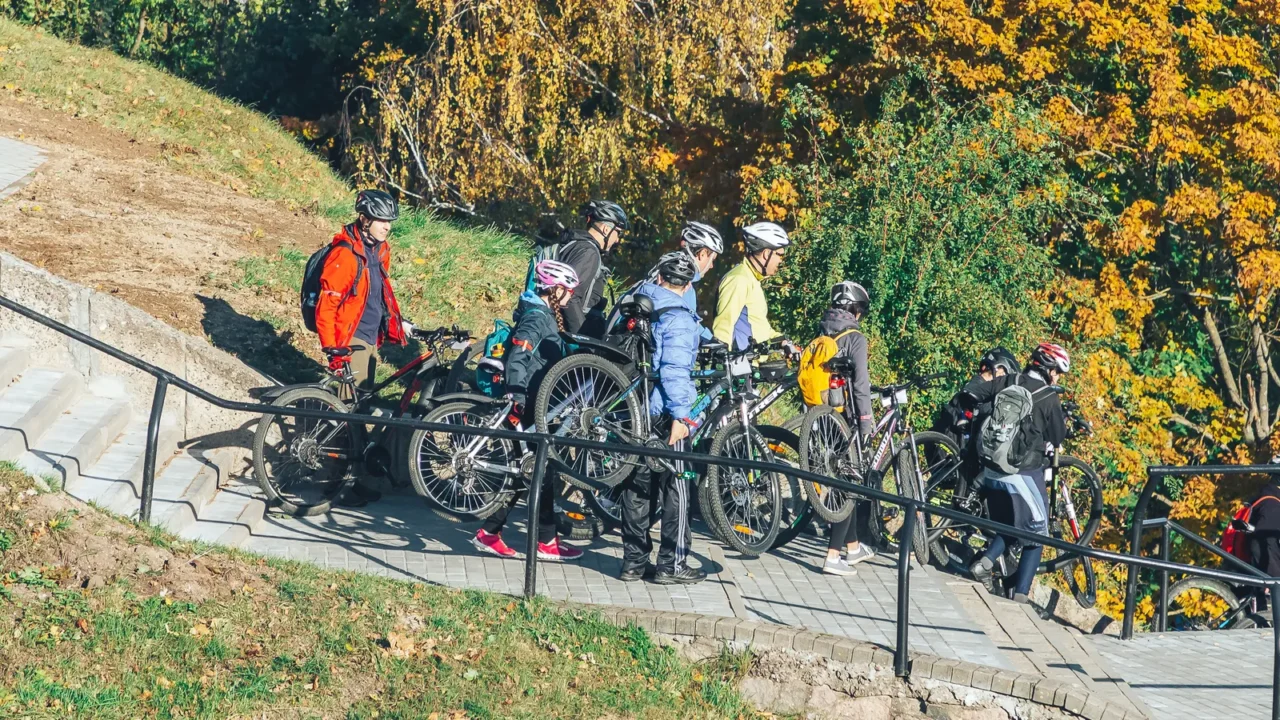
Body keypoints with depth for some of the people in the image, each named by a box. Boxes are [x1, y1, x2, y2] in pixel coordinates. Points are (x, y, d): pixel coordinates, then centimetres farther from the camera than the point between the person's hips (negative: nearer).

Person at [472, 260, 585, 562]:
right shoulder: (536, 316, -15)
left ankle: (489, 533, 15)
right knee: (540, 472, -4)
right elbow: (517, 359, -25)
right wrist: (516, 396, -30)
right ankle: (546, 542, 3)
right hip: (530, 407, -10)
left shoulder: (546, 314, 16)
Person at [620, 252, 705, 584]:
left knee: (638, 487, 12)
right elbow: (674, 370, -21)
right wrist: (680, 415, -21)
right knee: (675, 488, 1)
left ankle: (634, 561, 15)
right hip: (662, 412, -7)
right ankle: (672, 565, 3)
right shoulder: (678, 318, -14)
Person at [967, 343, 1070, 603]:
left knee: (1007, 524, 25)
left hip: (992, 471, 5)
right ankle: (1020, 595, 0)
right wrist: (1063, 420, 21)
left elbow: (971, 395, 3)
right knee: (1036, 533, 8)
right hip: (1024, 474, -5)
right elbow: (1057, 437, 2)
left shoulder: (1005, 383, 2)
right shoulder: (1049, 398, -8)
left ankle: (986, 561, 2)